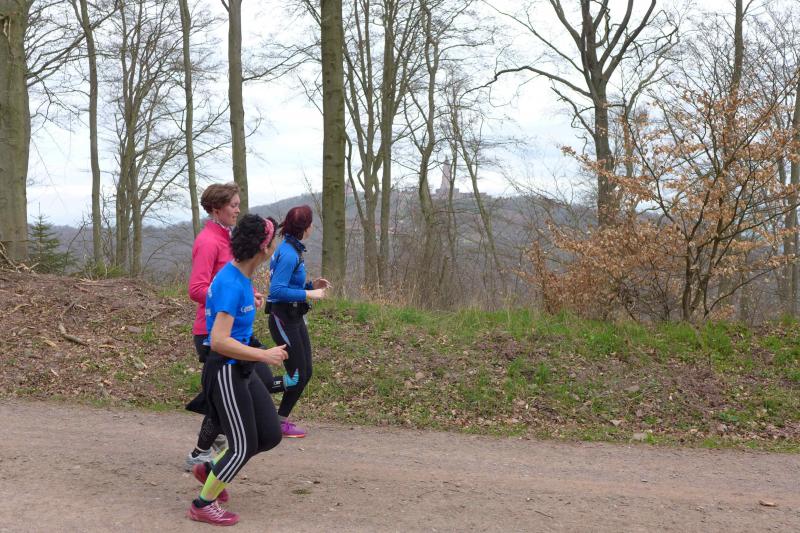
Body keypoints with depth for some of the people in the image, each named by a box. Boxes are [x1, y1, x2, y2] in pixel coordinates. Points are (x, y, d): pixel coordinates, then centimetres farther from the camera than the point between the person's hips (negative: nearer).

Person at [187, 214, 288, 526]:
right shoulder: (231, 284, -25)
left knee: (270, 436, 11)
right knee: (244, 446, -1)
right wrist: (264, 355, -25)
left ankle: (209, 470, 31)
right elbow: (220, 342, -30)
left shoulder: (241, 277, 4)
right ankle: (202, 505, 19)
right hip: (225, 371, -9)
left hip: (243, 370, 9)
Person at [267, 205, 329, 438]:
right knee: (297, 375, -3)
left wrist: (312, 285, 6)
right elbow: (277, 290, -25)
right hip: (283, 320, -10)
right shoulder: (288, 254, -20)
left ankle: (281, 419, 21)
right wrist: (308, 294, -23)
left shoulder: (294, 250, 10)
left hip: (295, 318, 10)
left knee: (305, 373, 12)